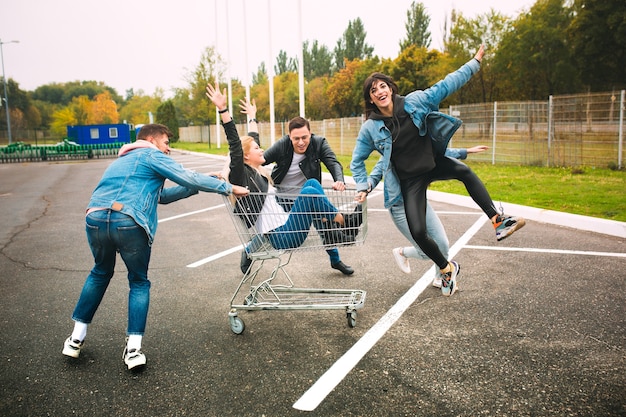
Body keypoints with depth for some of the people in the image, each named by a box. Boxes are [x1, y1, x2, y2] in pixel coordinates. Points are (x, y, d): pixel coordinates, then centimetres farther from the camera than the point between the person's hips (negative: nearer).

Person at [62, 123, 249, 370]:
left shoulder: (122, 161, 36)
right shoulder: (151, 155, 12)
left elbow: (162, 196, 34)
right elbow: (189, 178, 1)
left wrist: (200, 185, 30)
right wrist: (228, 188, 8)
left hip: (95, 218, 6)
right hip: (129, 222, -6)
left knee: (101, 272, 30)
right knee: (138, 282, 14)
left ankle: (76, 338, 33)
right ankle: (133, 348, 7)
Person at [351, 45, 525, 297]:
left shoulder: (415, 101, -9)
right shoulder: (370, 128, -11)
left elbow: (445, 85, -2)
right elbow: (357, 161, 1)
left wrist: (475, 62, 0)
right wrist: (363, 187, -9)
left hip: (435, 163, 2)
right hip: (410, 180, -2)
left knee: (464, 171, -30)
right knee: (417, 232, -13)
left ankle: (498, 222, -22)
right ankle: (447, 268, 12)